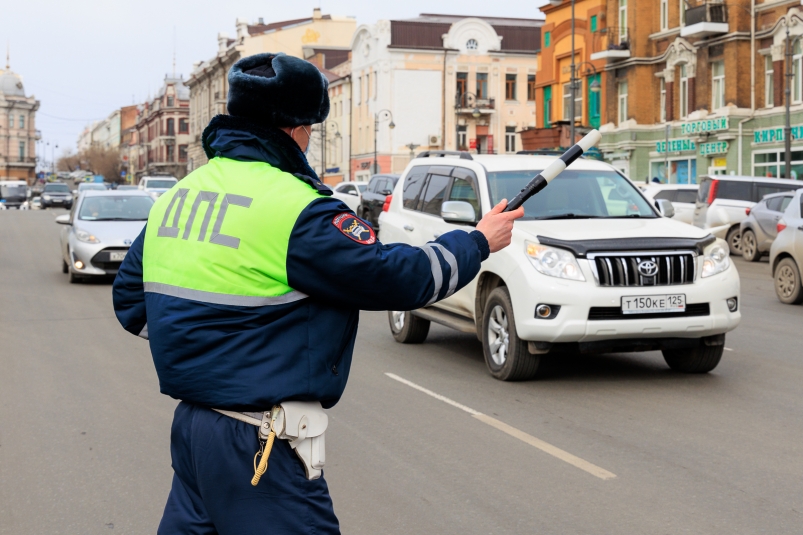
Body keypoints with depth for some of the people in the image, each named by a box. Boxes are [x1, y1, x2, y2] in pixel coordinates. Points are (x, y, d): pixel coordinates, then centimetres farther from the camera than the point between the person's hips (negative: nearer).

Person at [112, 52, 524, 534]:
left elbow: (131, 299, 16)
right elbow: (397, 278, -12)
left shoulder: (178, 194, 9)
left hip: (191, 423, 8)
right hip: (257, 446, -8)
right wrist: (479, 242, 3)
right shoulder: (296, 208, -16)